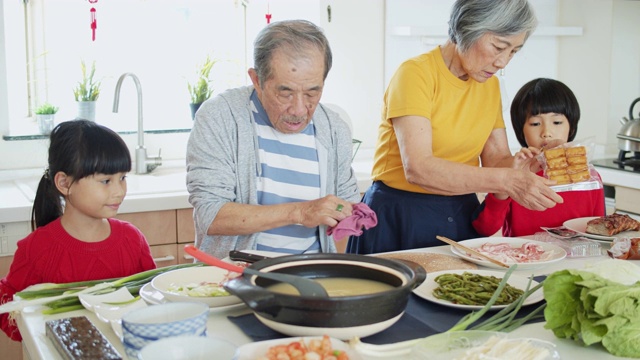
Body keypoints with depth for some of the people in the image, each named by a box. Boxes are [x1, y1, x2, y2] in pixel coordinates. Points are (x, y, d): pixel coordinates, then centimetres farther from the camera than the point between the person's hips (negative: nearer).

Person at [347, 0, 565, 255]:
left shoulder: (490, 84, 7)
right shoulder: (416, 73, -16)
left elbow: (496, 158, 7)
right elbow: (418, 168, -26)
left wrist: (521, 168, -16)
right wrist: (506, 181, -30)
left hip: (462, 215, 6)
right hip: (401, 220, -6)